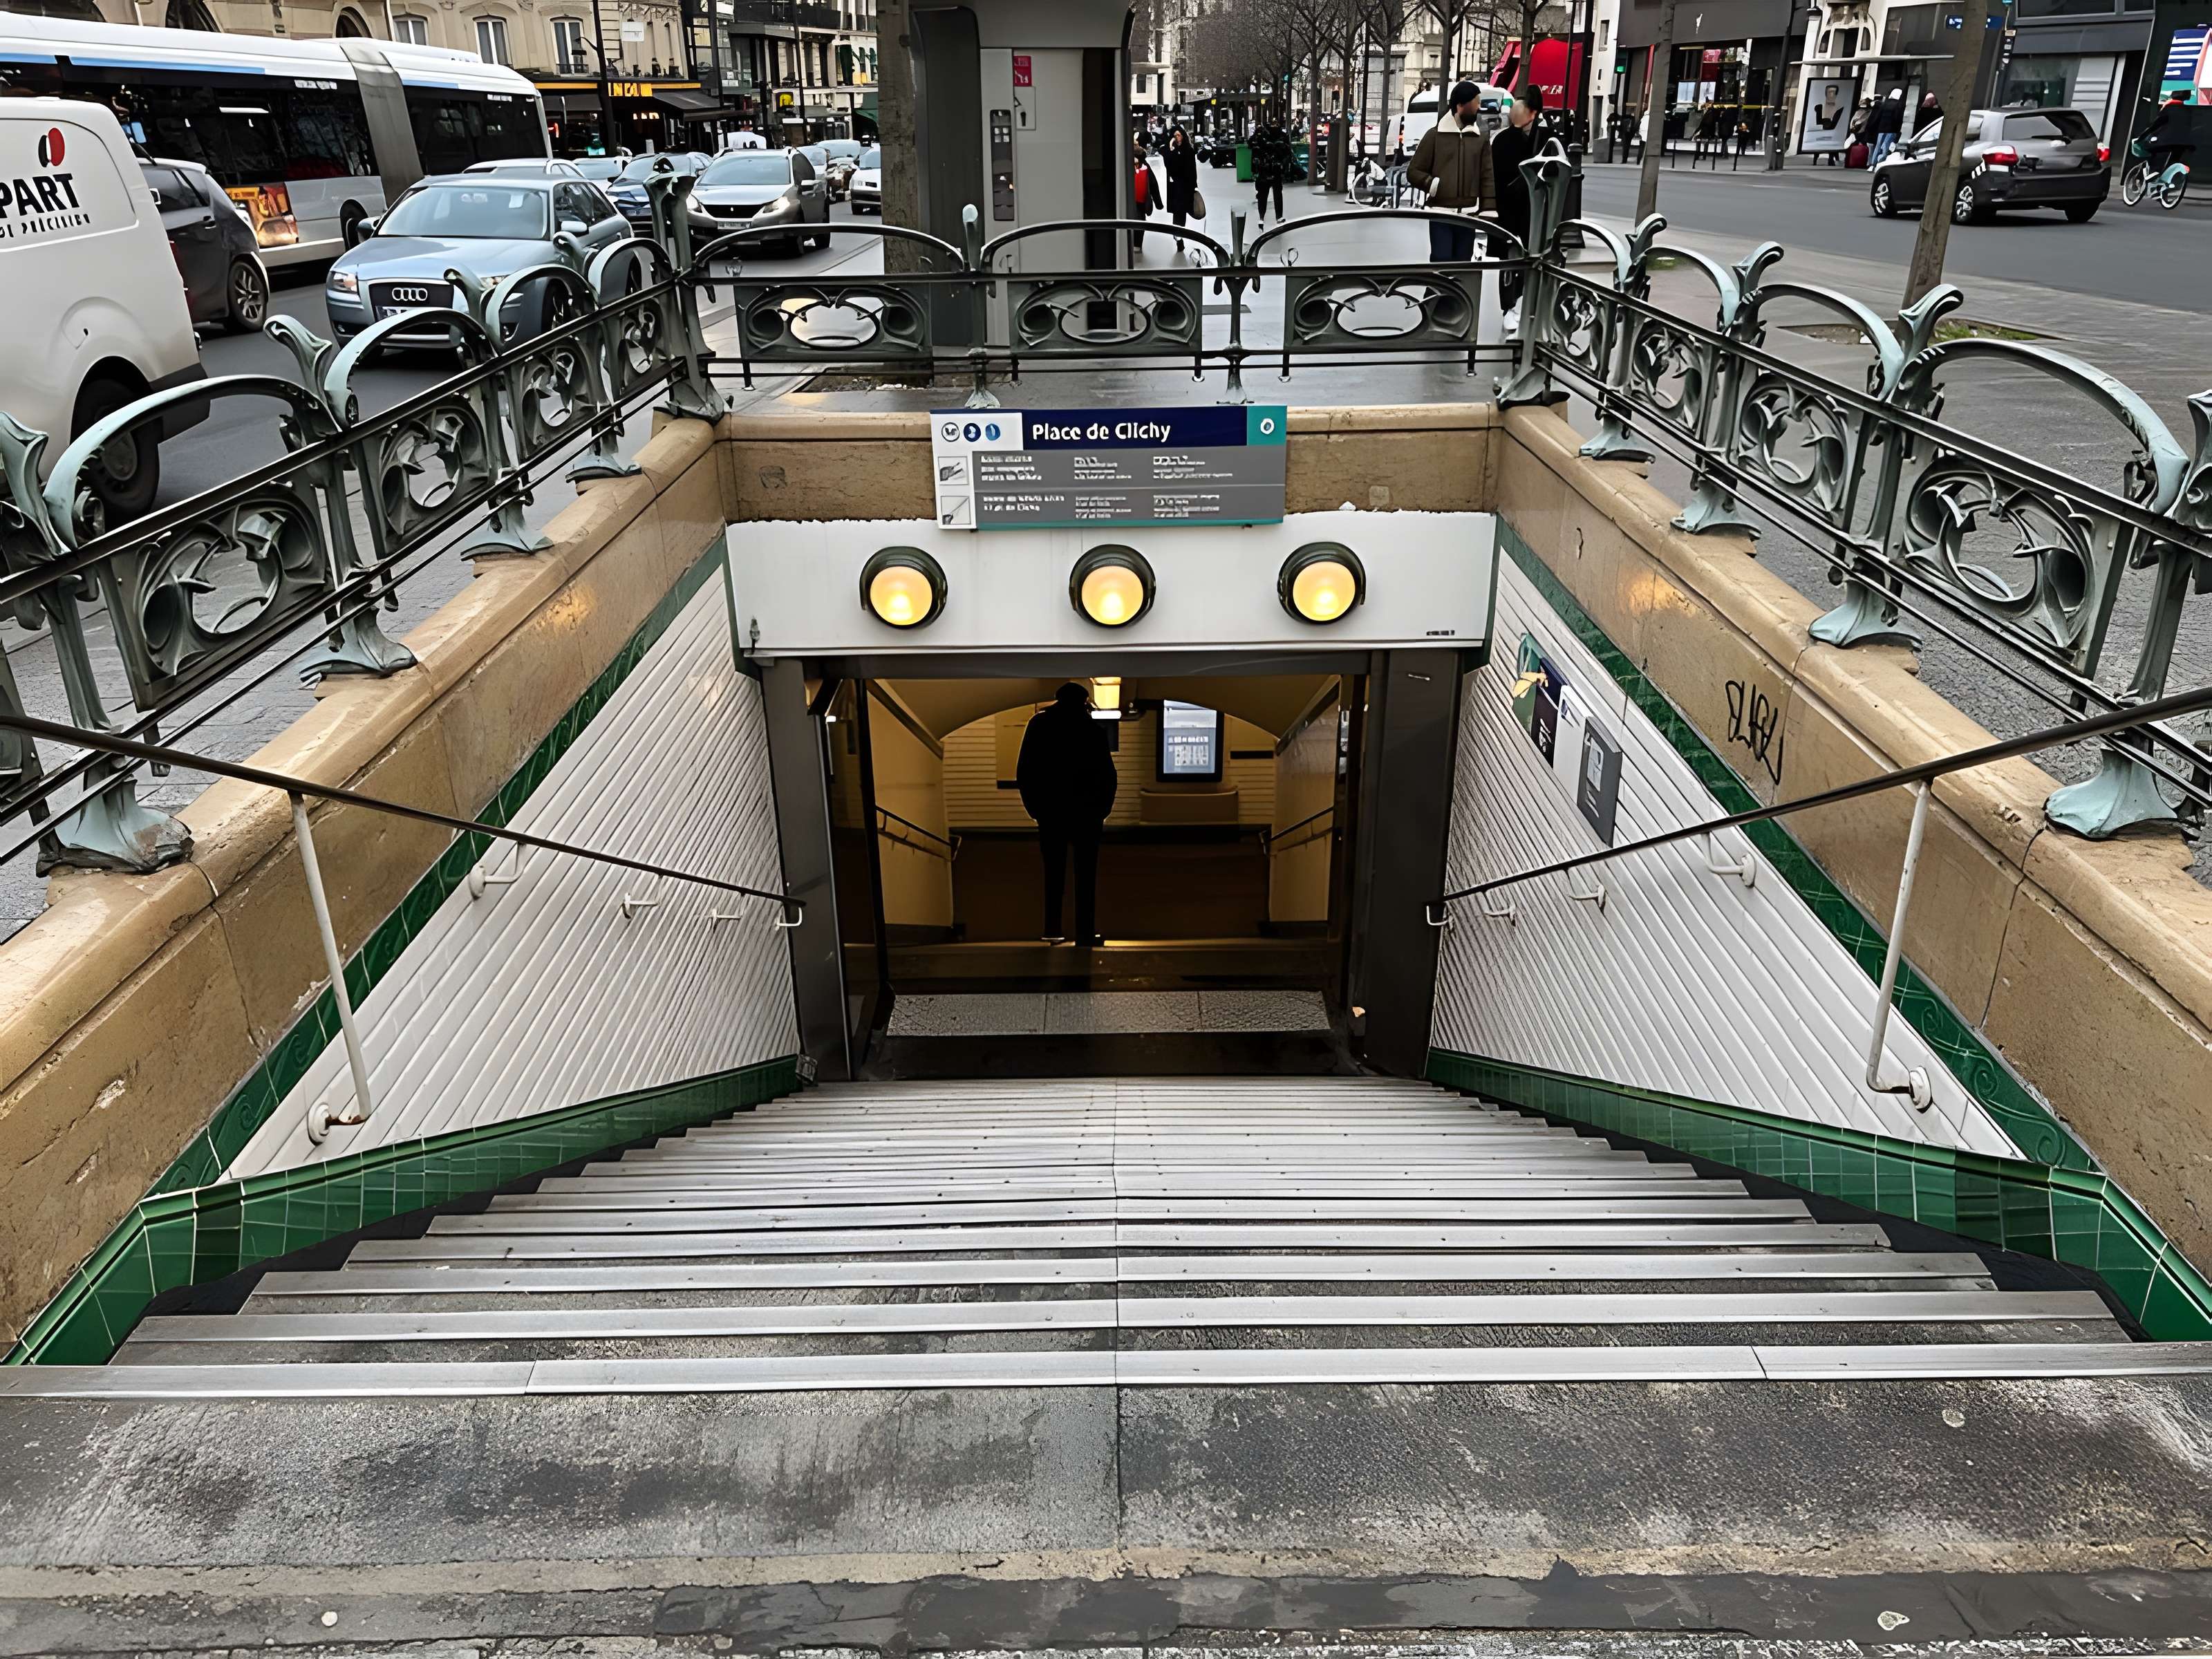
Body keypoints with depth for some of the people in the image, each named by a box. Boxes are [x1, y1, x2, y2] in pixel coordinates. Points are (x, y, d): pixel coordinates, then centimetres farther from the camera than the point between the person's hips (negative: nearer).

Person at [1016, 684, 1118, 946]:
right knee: (1086, 874, 3)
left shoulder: (1038, 725, 2)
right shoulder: (1093, 729, -5)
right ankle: (1085, 931, -1)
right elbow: (1108, 775, -6)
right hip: (1086, 813, -2)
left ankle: (1052, 929, 4)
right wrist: (1102, 808, 5)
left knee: (1054, 873, 10)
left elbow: (1023, 773, 2)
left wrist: (1034, 807, 9)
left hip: (1050, 813, 2)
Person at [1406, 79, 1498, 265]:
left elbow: (1487, 177, 8)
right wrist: (1431, 184, -15)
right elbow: (1413, 172, 3)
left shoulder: (1480, 138, 11)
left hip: (1468, 216, 3)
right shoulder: (1435, 135, 3)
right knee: (1441, 263, -11)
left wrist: (1488, 210, -1)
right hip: (1440, 215, -3)